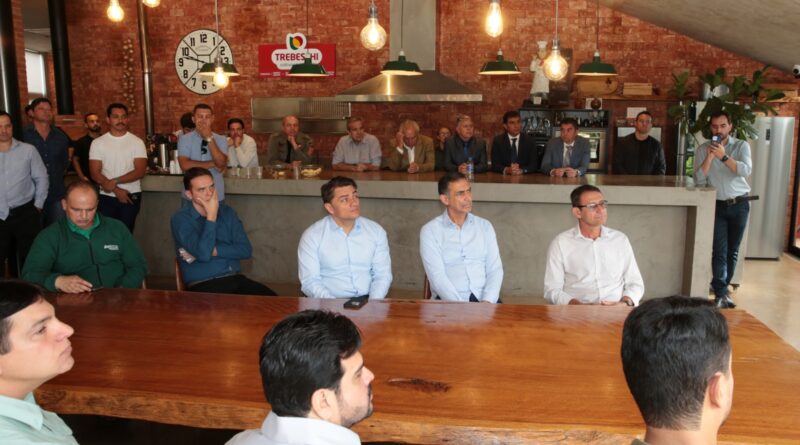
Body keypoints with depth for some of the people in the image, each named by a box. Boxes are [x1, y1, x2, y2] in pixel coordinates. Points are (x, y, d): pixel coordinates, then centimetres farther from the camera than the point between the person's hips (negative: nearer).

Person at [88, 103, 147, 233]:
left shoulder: (137, 142, 0)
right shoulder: (98, 143, 2)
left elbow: (140, 172, -9)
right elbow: (95, 174, -4)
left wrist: (114, 181, -18)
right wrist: (116, 190, -15)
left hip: (131, 196, -1)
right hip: (106, 197, 1)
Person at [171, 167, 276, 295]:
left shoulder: (227, 212, 12)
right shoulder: (180, 219, -3)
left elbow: (246, 250, 2)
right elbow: (203, 254, -18)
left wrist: (213, 250, -10)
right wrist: (211, 216, -11)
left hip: (235, 279, 4)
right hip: (203, 285, -4)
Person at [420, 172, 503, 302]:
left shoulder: (485, 226, 11)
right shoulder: (430, 231, 1)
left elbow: (495, 269, 5)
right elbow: (437, 276, -8)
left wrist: (487, 302, -12)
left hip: (483, 298, 3)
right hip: (449, 301, -2)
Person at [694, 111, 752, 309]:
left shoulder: (741, 146, 0)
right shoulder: (703, 149, 1)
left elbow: (746, 170, -16)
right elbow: (698, 180, -6)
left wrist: (723, 156, -25)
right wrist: (710, 156, -16)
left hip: (739, 204, 1)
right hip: (717, 205, -1)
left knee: (732, 250, 8)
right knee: (719, 251, -10)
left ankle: (721, 287, 22)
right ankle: (721, 293, -10)